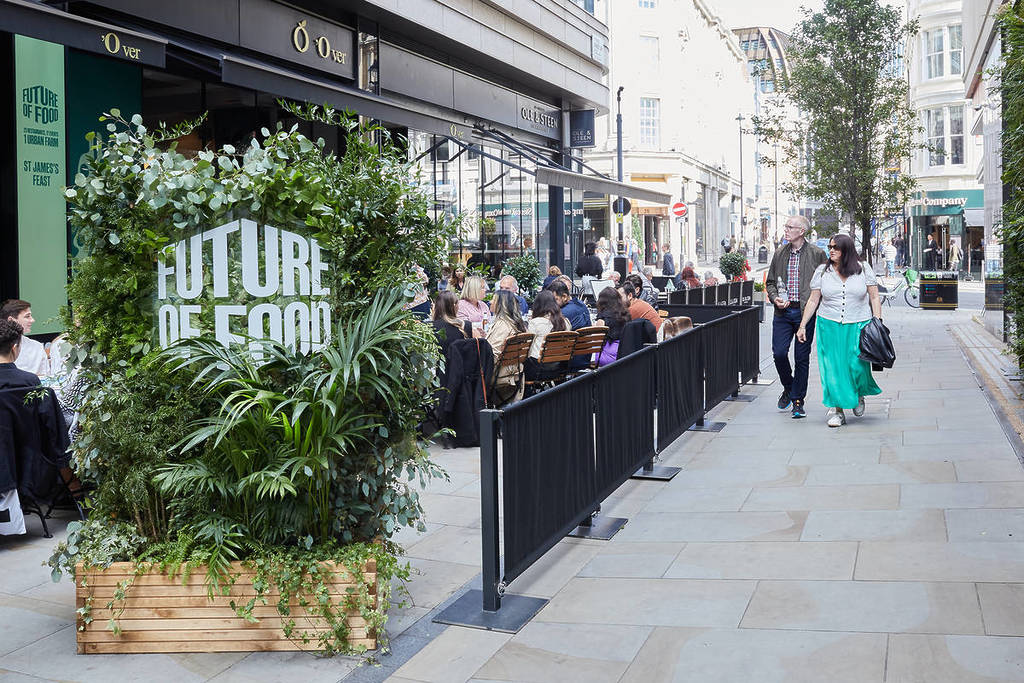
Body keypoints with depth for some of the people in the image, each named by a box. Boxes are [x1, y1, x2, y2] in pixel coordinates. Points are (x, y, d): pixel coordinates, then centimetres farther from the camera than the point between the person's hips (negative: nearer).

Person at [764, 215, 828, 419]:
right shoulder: (779, 253, 11)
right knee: (779, 353, -6)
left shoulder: (817, 254, -1)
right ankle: (788, 387, 21)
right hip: (783, 312, 3)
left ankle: (797, 401, 13)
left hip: (805, 312, -3)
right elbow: (770, 282, 16)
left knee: (802, 358, 2)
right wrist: (775, 298, -3)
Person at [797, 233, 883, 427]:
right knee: (832, 367, -4)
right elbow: (813, 301, 8)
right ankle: (837, 411, 2)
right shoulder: (822, 272, 6)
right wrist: (802, 326, 4)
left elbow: (874, 298, 6)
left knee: (857, 366, -6)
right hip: (829, 326, 1)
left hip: (858, 327, -1)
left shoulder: (864, 271, 4)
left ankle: (859, 395, 26)